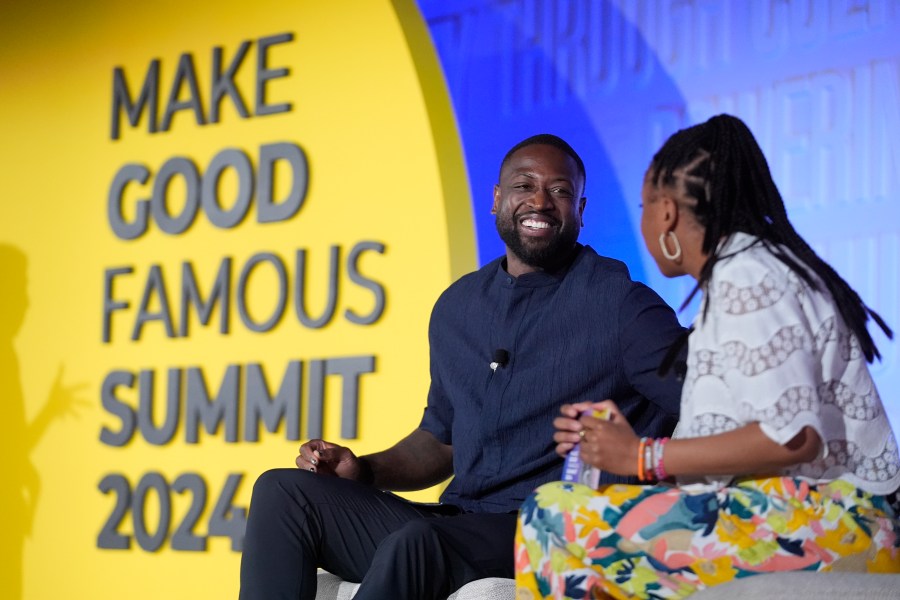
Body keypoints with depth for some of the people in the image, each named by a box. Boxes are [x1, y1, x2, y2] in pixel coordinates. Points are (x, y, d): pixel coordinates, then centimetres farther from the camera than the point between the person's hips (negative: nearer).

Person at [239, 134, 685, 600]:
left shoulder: (618, 303, -3)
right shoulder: (458, 307, 17)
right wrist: (363, 470, 8)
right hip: (455, 523, 7)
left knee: (416, 542, -36)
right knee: (282, 491, -8)